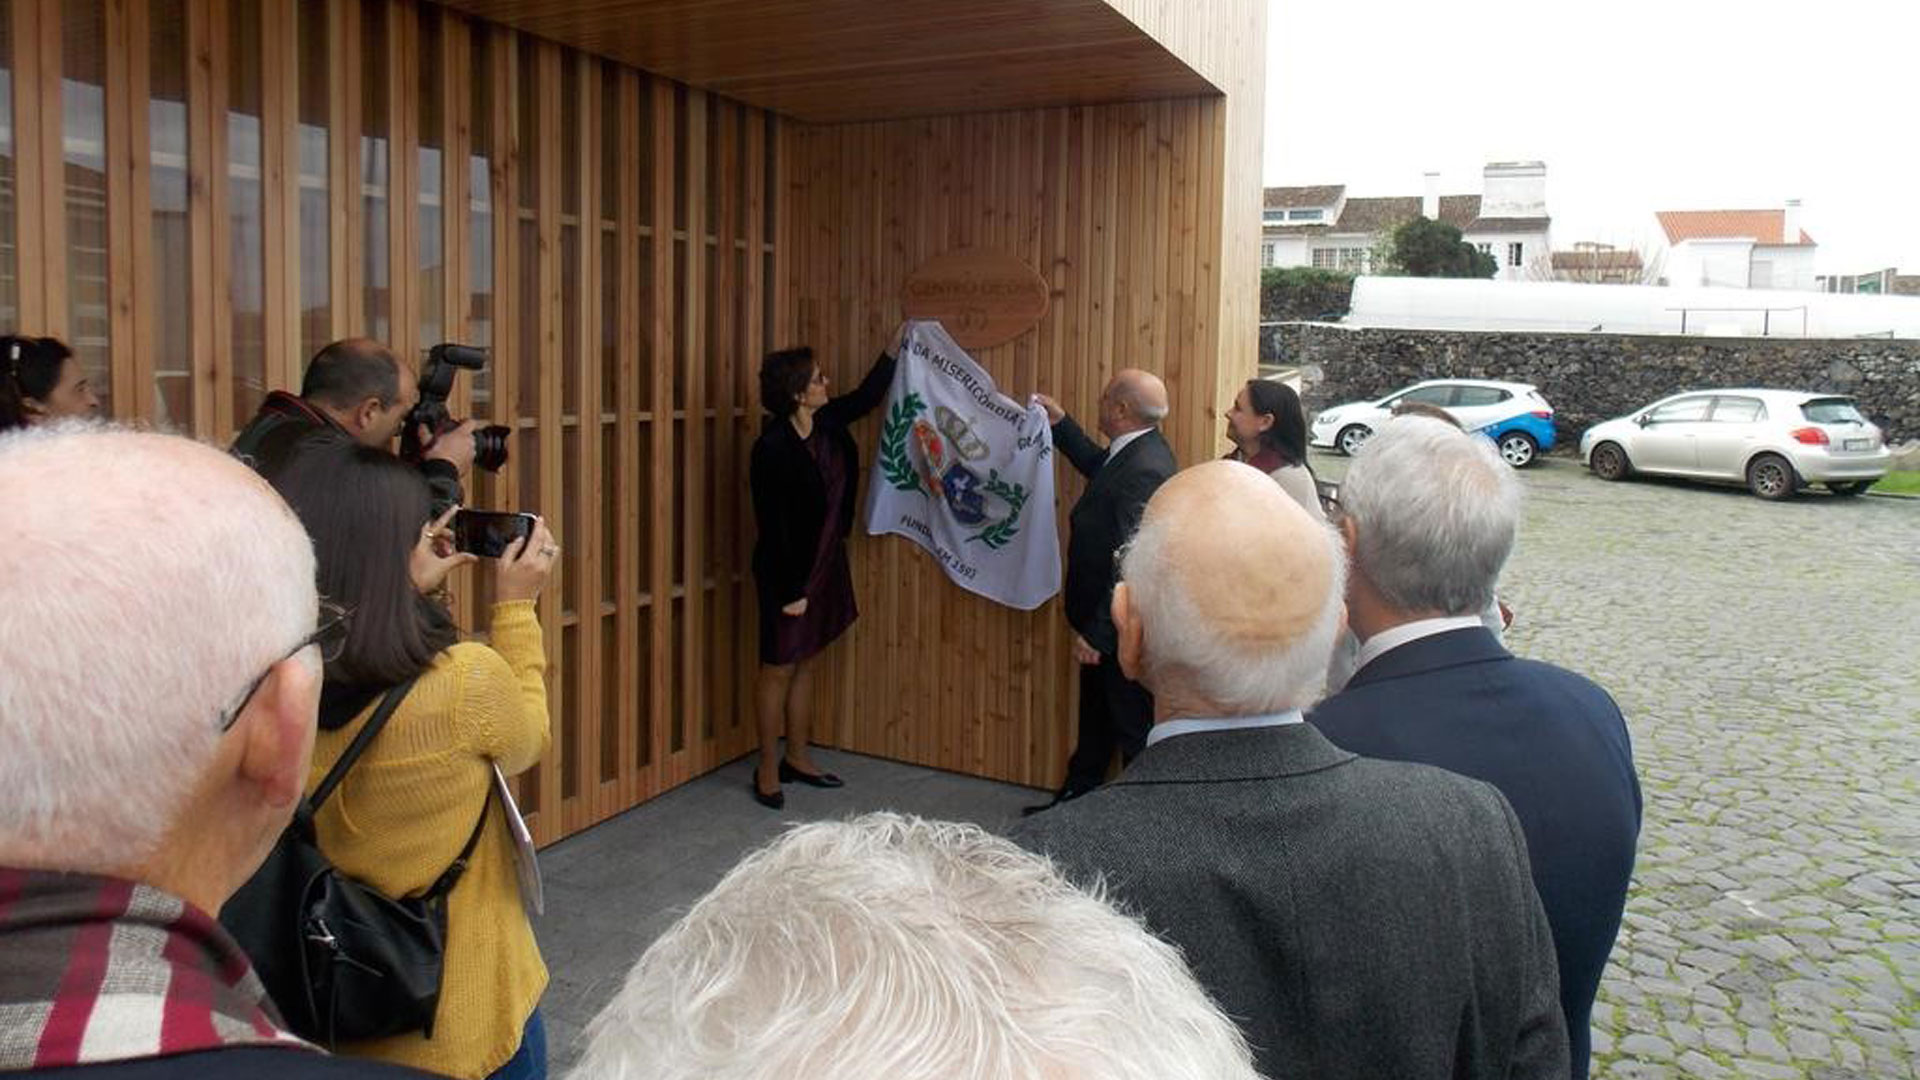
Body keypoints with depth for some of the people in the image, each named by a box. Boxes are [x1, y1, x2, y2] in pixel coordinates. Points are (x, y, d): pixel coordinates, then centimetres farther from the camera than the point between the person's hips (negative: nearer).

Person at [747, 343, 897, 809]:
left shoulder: (826, 423, -2)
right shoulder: (773, 448, -23)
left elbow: (867, 396, 18)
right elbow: (772, 525, -21)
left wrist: (898, 347, 14)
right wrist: (790, 591, -19)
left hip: (825, 563, 8)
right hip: (787, 572, -8)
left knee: (804, 664, 18)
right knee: (779, 668, 5)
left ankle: (798, 757, 32)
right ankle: (768, 771, 19)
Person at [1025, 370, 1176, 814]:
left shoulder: (1144, 470, -27)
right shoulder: (1136, 450, 4)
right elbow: (1099, 467, 28)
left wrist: (1097, 633, -25)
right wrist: (1061, 424, 25)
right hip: (1105, 621, 11)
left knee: (1134, 728, 5)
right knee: (1095, 722, 24)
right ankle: (1074, 797, 40)